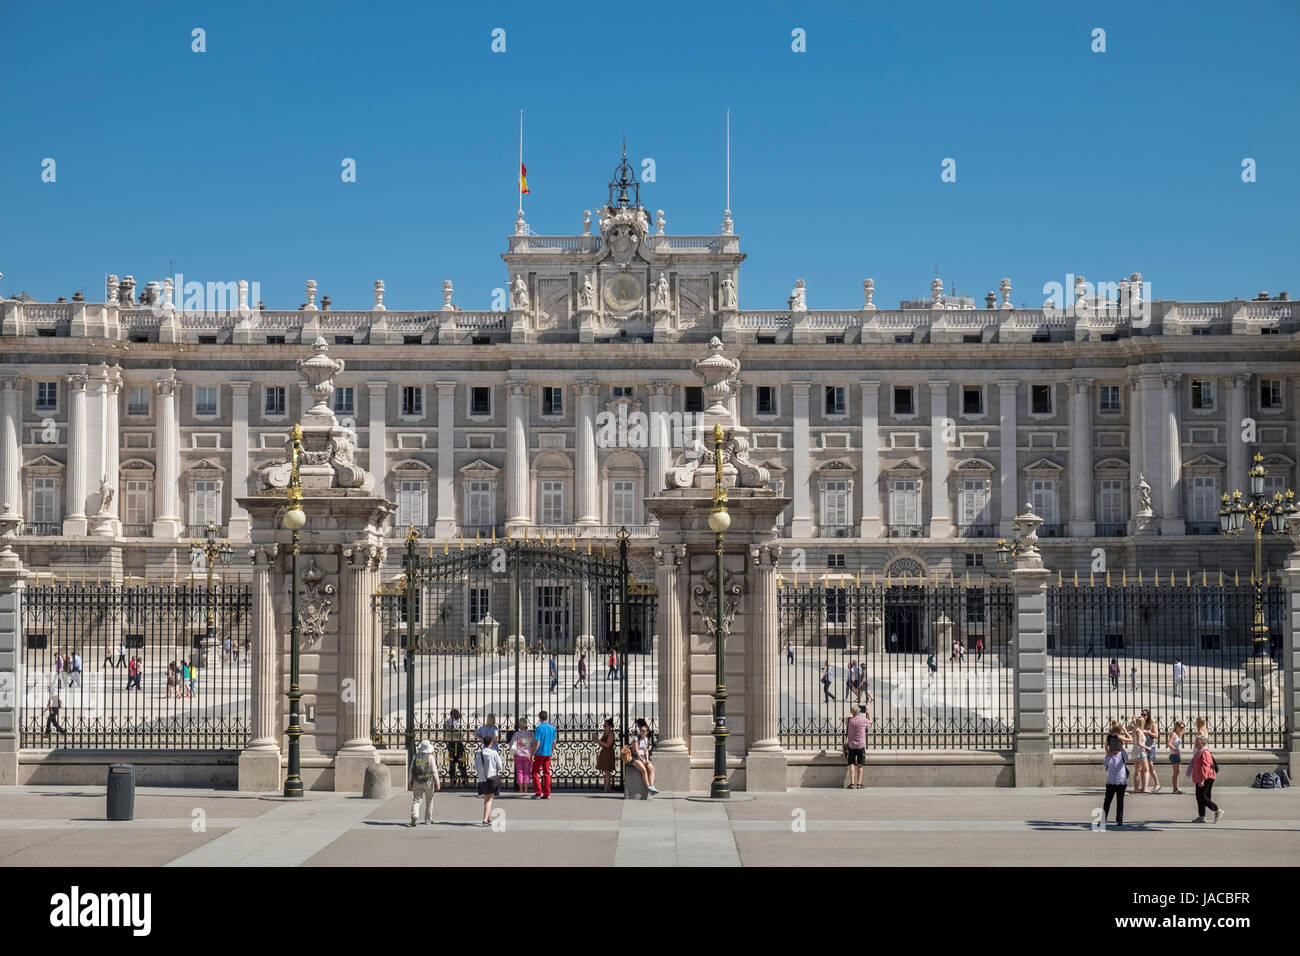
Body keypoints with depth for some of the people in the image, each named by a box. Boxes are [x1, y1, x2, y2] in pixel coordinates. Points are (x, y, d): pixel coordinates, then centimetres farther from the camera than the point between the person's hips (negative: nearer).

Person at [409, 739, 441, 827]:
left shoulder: (416, 757, 1)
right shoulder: (430, 757, -7)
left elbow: (411, 770, 4)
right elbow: (434, 771, -10)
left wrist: (411, 782, 14)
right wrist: (438, 783, -5)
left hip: (417, 782, 1)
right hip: (429, 782, -1)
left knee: (416, 800, -2)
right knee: (429, 801, 15)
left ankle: (414, 816, -26)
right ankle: (428, 819, 20)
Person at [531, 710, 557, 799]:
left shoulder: (539, 728, -14)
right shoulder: (552, 728, 4)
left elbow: (537, 742, -18)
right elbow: (554, 741, 11)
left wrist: (533, 754, -13)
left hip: (539, 753, -6)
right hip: (548, 753, 6)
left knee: (535, 772, 6)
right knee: (547, 773, 9)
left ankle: (538, 792, -1)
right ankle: (547, 794, 8)